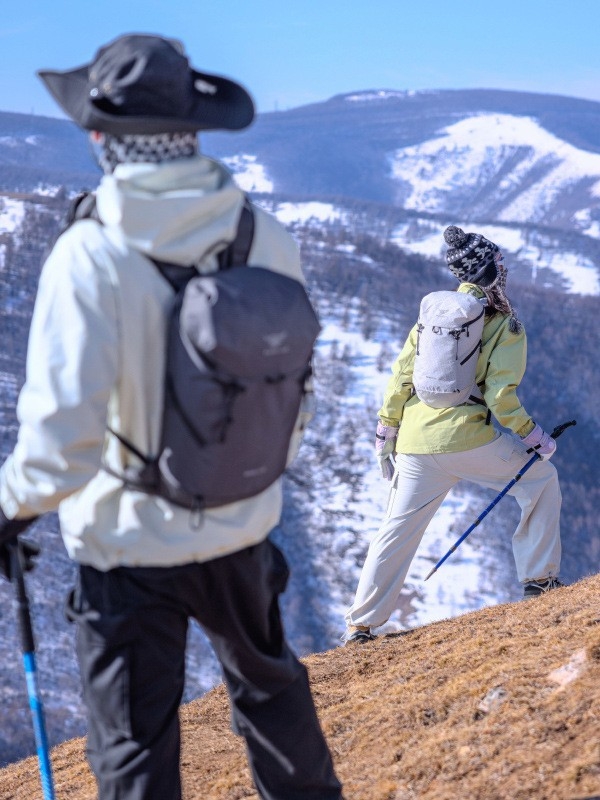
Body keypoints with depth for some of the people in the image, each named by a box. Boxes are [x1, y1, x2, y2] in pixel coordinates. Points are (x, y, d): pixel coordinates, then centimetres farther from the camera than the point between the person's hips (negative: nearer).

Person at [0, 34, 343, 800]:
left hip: (128, 542, -4)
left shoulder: (89, 255, -25)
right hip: (242, 527, 4)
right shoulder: (265, 237, -11)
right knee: (268, 681, 29)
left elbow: (62, 440, -25)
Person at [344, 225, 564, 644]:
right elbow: (501, 396, -10)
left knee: (398, 530, 13)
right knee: (541, 478, 17)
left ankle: (361, 623, 14)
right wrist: (534, 437, 2)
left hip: (416, 444, 5)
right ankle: (539, 578, 16)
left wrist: (386, 432, 15)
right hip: (467, 439, -5)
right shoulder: (507, 326, -2)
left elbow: (401, 377, 8)